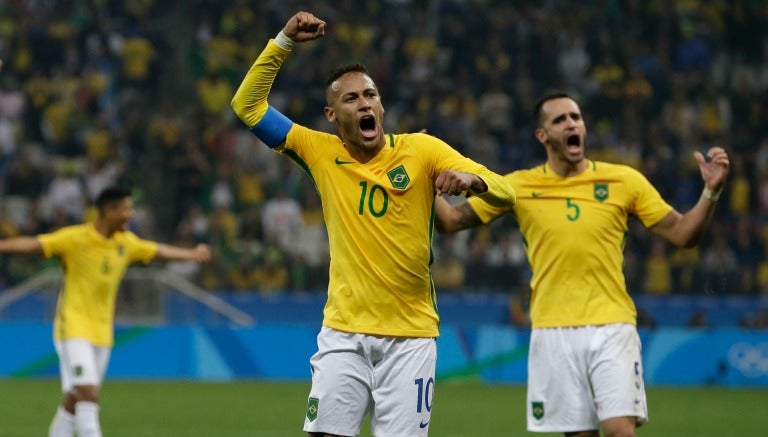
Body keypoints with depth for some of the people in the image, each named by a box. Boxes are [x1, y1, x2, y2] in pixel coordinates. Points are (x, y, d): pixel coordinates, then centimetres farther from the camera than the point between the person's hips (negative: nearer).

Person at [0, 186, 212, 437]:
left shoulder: (126, 242, 9)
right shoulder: (75, 238, -12)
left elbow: (157, 251, 27)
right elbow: (33, 244, -23)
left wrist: (191, 254, 37)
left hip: (102, 332, 6)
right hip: (74, 328, -6)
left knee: (73, 402, 9)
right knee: (89, 395, -17)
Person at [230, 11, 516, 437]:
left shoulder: (421, 149, -3)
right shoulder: (320, 152, 2)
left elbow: (505, 192, -8)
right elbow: (247, 106, 3)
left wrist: (472, 180, -31)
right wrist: (284, 41, -4)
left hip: (409, 335, -1)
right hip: (343, 333, 1)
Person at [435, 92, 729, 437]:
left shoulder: (624, 180, 4)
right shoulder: (519, 186, 5)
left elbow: (682, 234, 5)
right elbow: (449, 221, 7)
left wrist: (711, 191, -10)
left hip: (610, 327, -1)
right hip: (553, 331, 1)